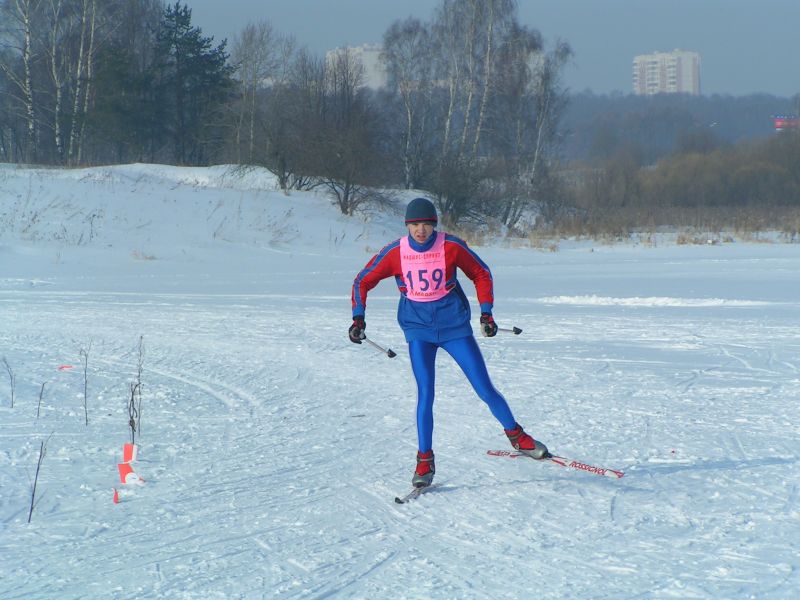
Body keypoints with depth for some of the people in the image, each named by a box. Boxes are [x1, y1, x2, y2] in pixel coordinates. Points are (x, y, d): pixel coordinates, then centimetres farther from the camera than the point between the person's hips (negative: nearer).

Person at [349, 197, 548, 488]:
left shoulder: (451, 247, -11)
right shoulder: (394, 253, -9)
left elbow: (481, 274, 3)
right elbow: (363, 281, 3)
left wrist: (486, 312, -3)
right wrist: (358, 317, -7)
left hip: (455, 326, 0)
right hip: (418, 329, 0)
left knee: (485, 389, 0)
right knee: (425, 394, -10)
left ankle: (516, 435, 22)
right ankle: (424, 461, 2)